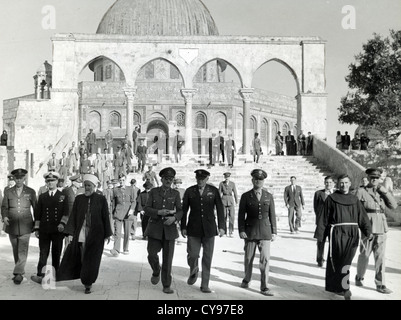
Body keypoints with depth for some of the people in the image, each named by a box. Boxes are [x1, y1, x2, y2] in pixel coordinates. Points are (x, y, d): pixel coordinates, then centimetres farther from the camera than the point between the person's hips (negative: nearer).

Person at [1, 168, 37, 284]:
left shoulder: (30, 192, 5)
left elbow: (36, 208, 10)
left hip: (25, 226, -2)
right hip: (12, 226, 2)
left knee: (23, 251, -10)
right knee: (16, 251, 10)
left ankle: (18, 274, -9)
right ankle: (19, 273, 21)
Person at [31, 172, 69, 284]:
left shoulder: (63, 197, 8)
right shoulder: (42, 197, 12)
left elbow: (66, 213, 2)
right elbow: (37, 214, 11)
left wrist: (62, 223, -15)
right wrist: (36, 228, 5)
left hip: (58, 230, -1)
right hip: (44, 230, 1)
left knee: (56, 253, 5)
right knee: (43, 253, -4)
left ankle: (55, 276, 13)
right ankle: (40, 275, -6)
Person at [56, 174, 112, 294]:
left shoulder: (101, 199, -2)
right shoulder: (78, 199, 4)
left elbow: (105, 217, 0)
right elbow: (73, 216, 3)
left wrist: (107, 234, 0)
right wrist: (70, 233, -3)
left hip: (95, 235, -2)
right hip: (80, 234, 2)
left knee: (91, 260, 3)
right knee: (81, 258, 5)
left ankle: (88, 284, 16)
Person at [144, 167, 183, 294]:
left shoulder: (175, 193, 6)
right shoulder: (153, 192, 5)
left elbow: (180, 211, 4)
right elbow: (146, 210, 0)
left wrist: (174, 218, -18)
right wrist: (158, 212, -18)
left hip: (169, 229, 0)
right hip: (155, 229, 0)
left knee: (168, 258, 0)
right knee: (152, 254, -7)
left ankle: (166, 286, 12)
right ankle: (156, 272, 27)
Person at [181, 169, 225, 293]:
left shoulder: (213, 190, 2)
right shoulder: (189, 191, 3)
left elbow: (220, 209, 1)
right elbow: (184, 210, 6)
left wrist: (222, 226, -6)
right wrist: (183, 227, 1)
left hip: (209, 229, 0)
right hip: (193, 228, 0)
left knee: (207, 258, 2)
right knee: (192, 255, -7)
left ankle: (205, 285, 14)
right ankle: (193, 271, 28)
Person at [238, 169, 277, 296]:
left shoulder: (269, 196, 5)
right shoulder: (245, 196, 0)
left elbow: (272, 215, 6)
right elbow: (241, 215, -1)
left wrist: (274, 232, 2)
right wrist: (241, 230, -9)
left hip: (265, 232, 1)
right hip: (250, 232, -1)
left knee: (265, 259, -6)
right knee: (248, 258, 10)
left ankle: (264, 287, 0)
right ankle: (247, 279, 34)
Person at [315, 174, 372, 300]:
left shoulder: (355, 200, 14)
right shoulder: (331, 198, 6)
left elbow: (363, 218, 8)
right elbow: (324, 218, 5)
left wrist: (368, 231, -7)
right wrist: (320, 234, 1)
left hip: (352, 234, 2)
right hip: (337, 233, -2)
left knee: (346, 260, -7)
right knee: (336, 260, -3)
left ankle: (342, 286, 2)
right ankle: (345, 288, 6)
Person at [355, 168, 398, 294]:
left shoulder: (382, 192, 12)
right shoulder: (361, 191, -2)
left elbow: (393, 205, 2)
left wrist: (385, 191, -7)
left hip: (381, 228, 3)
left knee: (380, 257, 1)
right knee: (364, 255, 8)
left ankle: (380, 285, 6)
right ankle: (359, 278, 29)